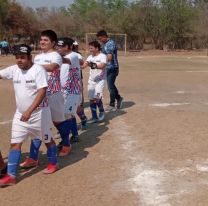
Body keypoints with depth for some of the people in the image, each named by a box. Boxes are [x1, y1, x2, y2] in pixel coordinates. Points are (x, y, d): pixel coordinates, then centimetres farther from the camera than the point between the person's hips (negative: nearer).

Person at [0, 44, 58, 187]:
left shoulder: (38, 70, -18)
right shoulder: (14, 70, 0)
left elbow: (42, 92, -26)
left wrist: (30, 110, -33)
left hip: (39, 113, -5)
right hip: (20, 114, 6)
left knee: (47, 139, 14)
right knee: (15, 143, 2)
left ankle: (53, 163, 37)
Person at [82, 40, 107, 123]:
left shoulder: (102, 56, -11)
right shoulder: (90, 57, 8)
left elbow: (102, 66, -28)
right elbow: (83, 65, 0)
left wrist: (94, 65, -45)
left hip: (100, 80, -6)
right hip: (91, 80, 7)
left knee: (97, 98, -16)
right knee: (91, 99, 5)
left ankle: (101, 111, 12)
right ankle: (94, 117, 15)